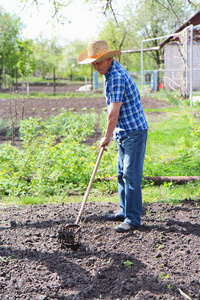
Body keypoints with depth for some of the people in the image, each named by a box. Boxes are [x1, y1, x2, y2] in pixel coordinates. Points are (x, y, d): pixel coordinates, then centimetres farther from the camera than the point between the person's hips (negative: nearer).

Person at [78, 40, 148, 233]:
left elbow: (114, 112, -21)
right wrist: (110, 134, 23)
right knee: (122, 173, 15)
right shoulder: (111, 73, 13)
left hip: (134, 131, -10)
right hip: (124, 132, 10)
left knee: (131, 175, -10)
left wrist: (107, 137, -12)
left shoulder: (117, 76, -21)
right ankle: (124, 212, 26)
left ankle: (133, 219, -5)